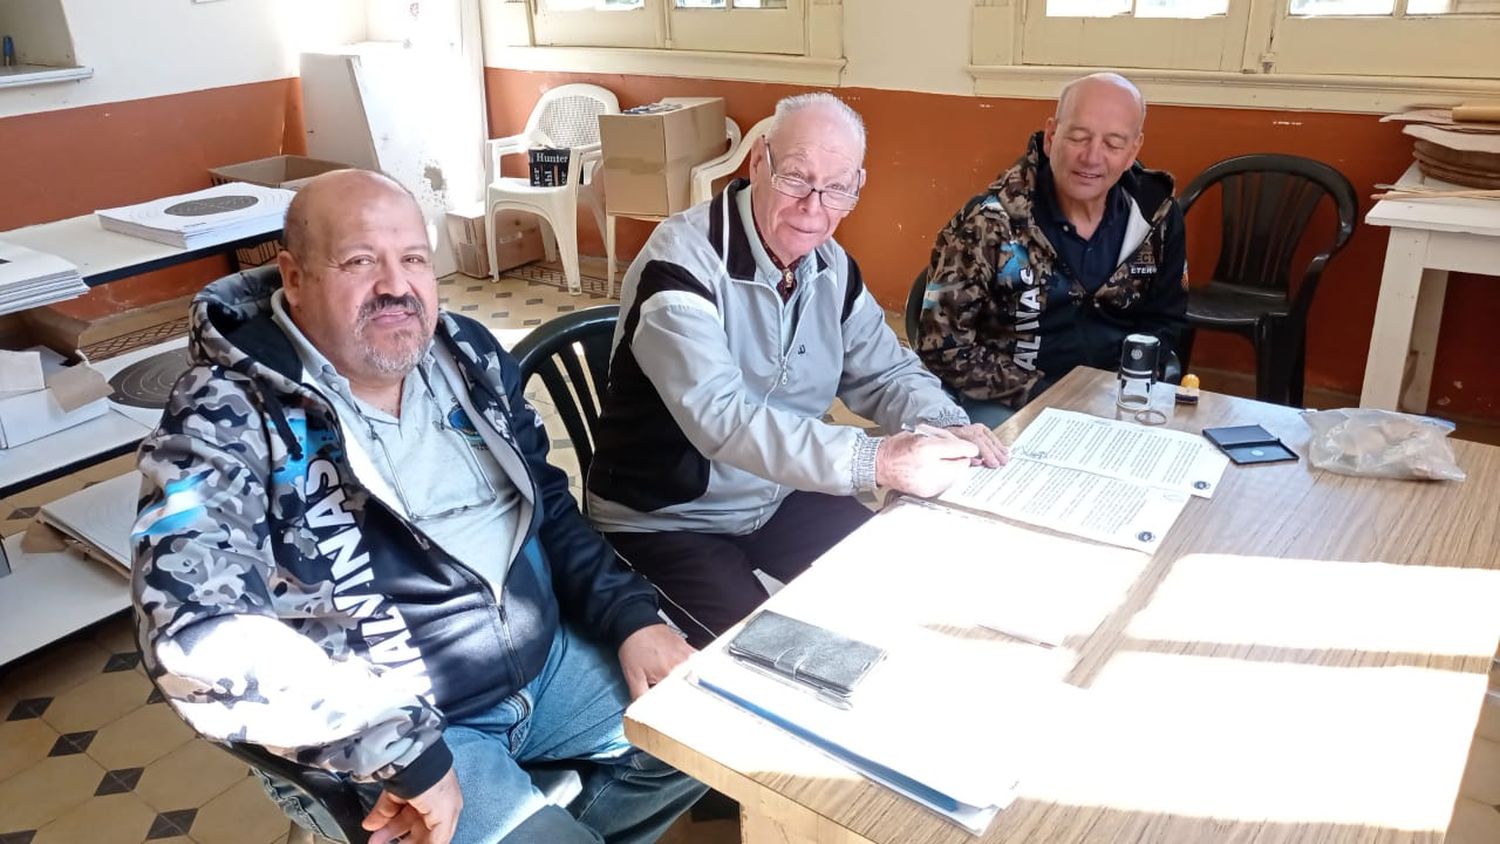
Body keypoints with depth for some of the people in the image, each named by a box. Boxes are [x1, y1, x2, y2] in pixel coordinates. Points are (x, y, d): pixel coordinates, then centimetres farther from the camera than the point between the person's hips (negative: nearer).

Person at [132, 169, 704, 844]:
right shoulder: (227, 419, -17)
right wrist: (399, 749, -30)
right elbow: (199, 640, -29)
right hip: (384, 728, -6)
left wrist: (632, 616, -3)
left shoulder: (465, 353, 2)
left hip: (549, 658, 7)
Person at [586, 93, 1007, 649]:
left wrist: (947, 428, -16)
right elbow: (720, 418, -36)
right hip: (667, 520, -6)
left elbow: (884, 373, 7)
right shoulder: (682, 263, -24)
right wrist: (876, 462, -44)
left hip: (783, 497, 7)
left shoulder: (831, 266, -1)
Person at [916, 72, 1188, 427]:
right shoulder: (989, 221, -15)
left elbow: (1165, 320, 12)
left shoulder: (1157, 215, -1)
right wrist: (1039, 395, -18)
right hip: (1007, 401, -4)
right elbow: (943, 348, -14)